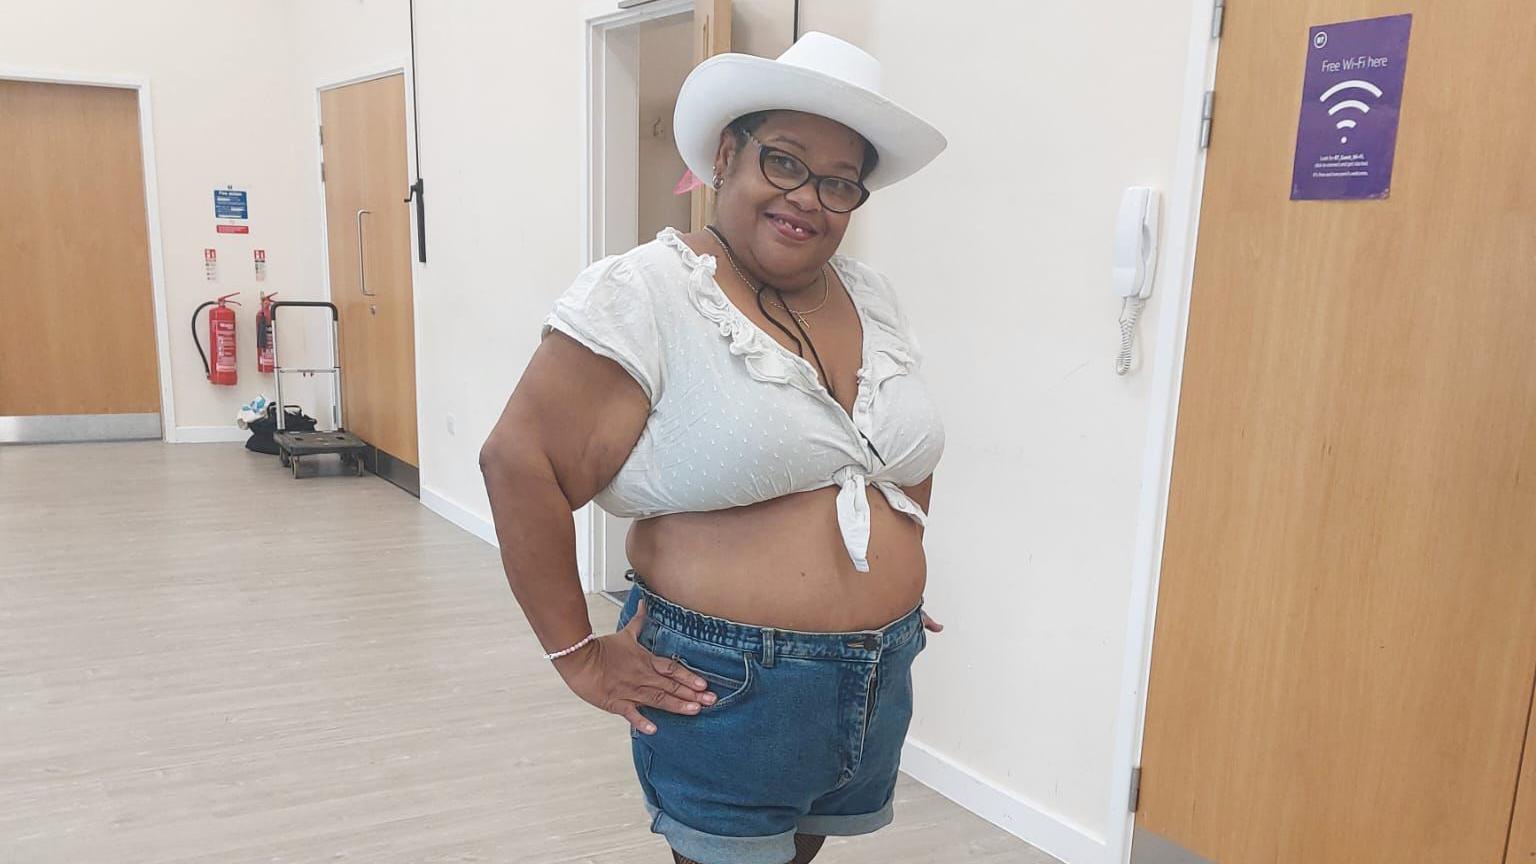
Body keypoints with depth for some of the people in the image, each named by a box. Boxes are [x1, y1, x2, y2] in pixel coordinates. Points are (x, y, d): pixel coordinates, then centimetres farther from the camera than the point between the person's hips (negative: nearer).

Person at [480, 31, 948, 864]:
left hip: (879, 684, 7)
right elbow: (520, 461, -18)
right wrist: (576, 652, -14)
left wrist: (895, 577, 13)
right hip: (726, 690, -6)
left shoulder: (872, 299, 5)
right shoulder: (644, 295, -15)